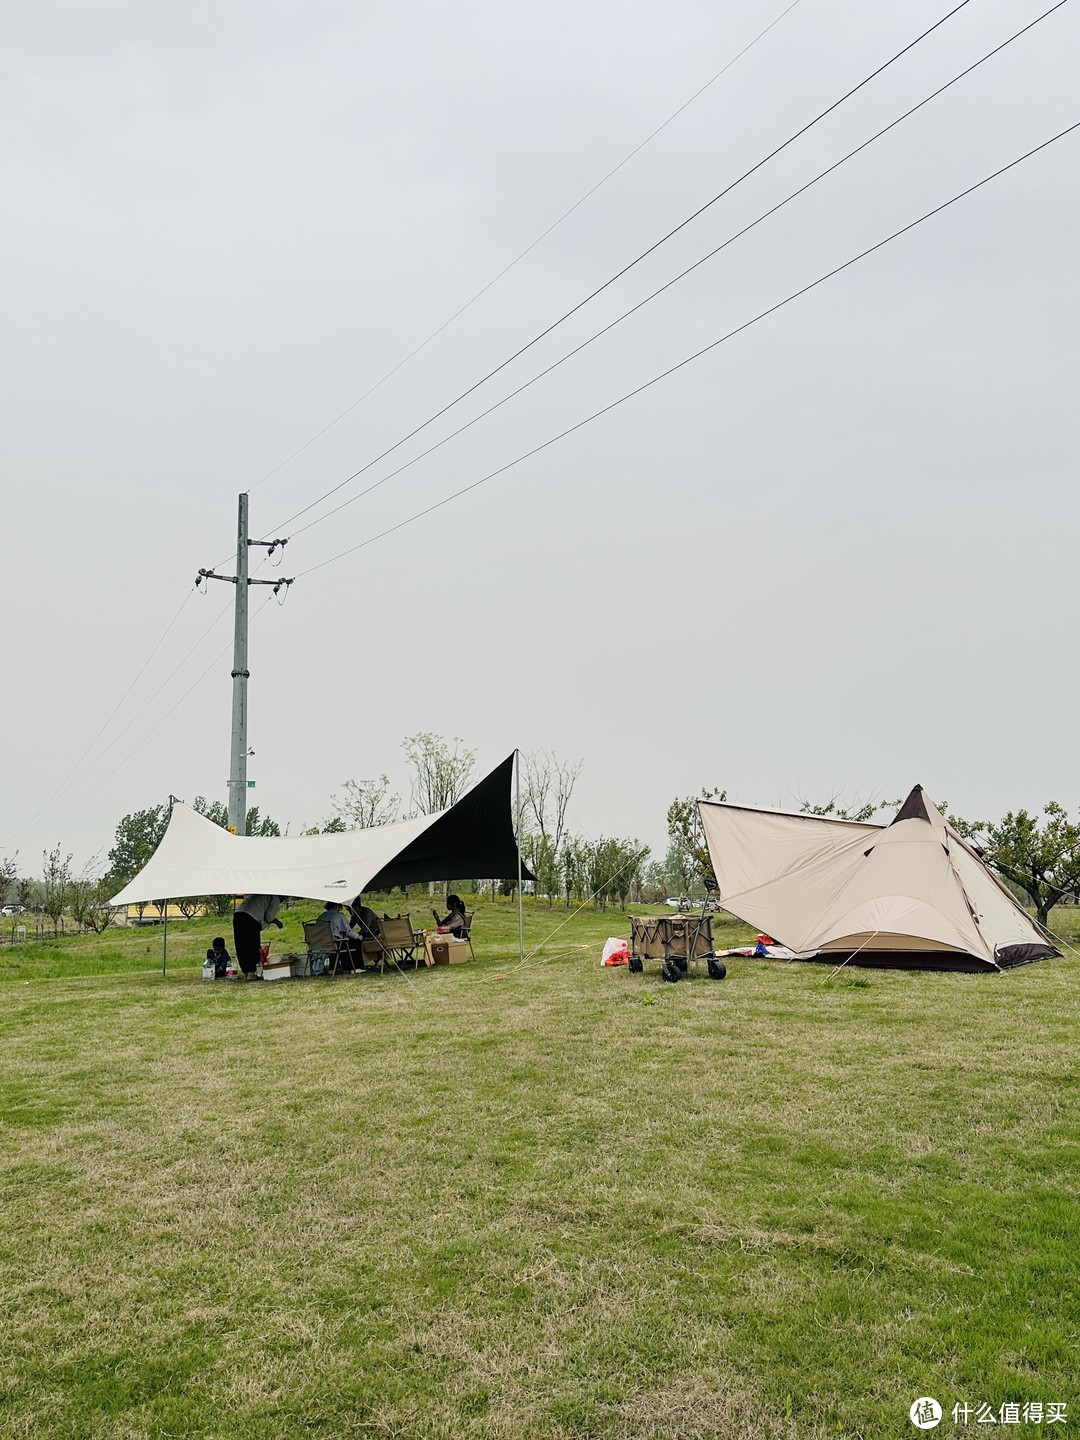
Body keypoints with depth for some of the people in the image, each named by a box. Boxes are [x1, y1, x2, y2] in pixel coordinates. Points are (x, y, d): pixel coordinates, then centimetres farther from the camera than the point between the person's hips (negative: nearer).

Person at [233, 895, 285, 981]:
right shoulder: (276, 899, 10)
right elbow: (269, 917, 3)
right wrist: (277, 922, 21)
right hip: (251, 919, -8)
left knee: (241, 948, 9)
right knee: (253, 948, -1)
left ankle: (246, 973, 11)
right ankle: (251, 973, -5)